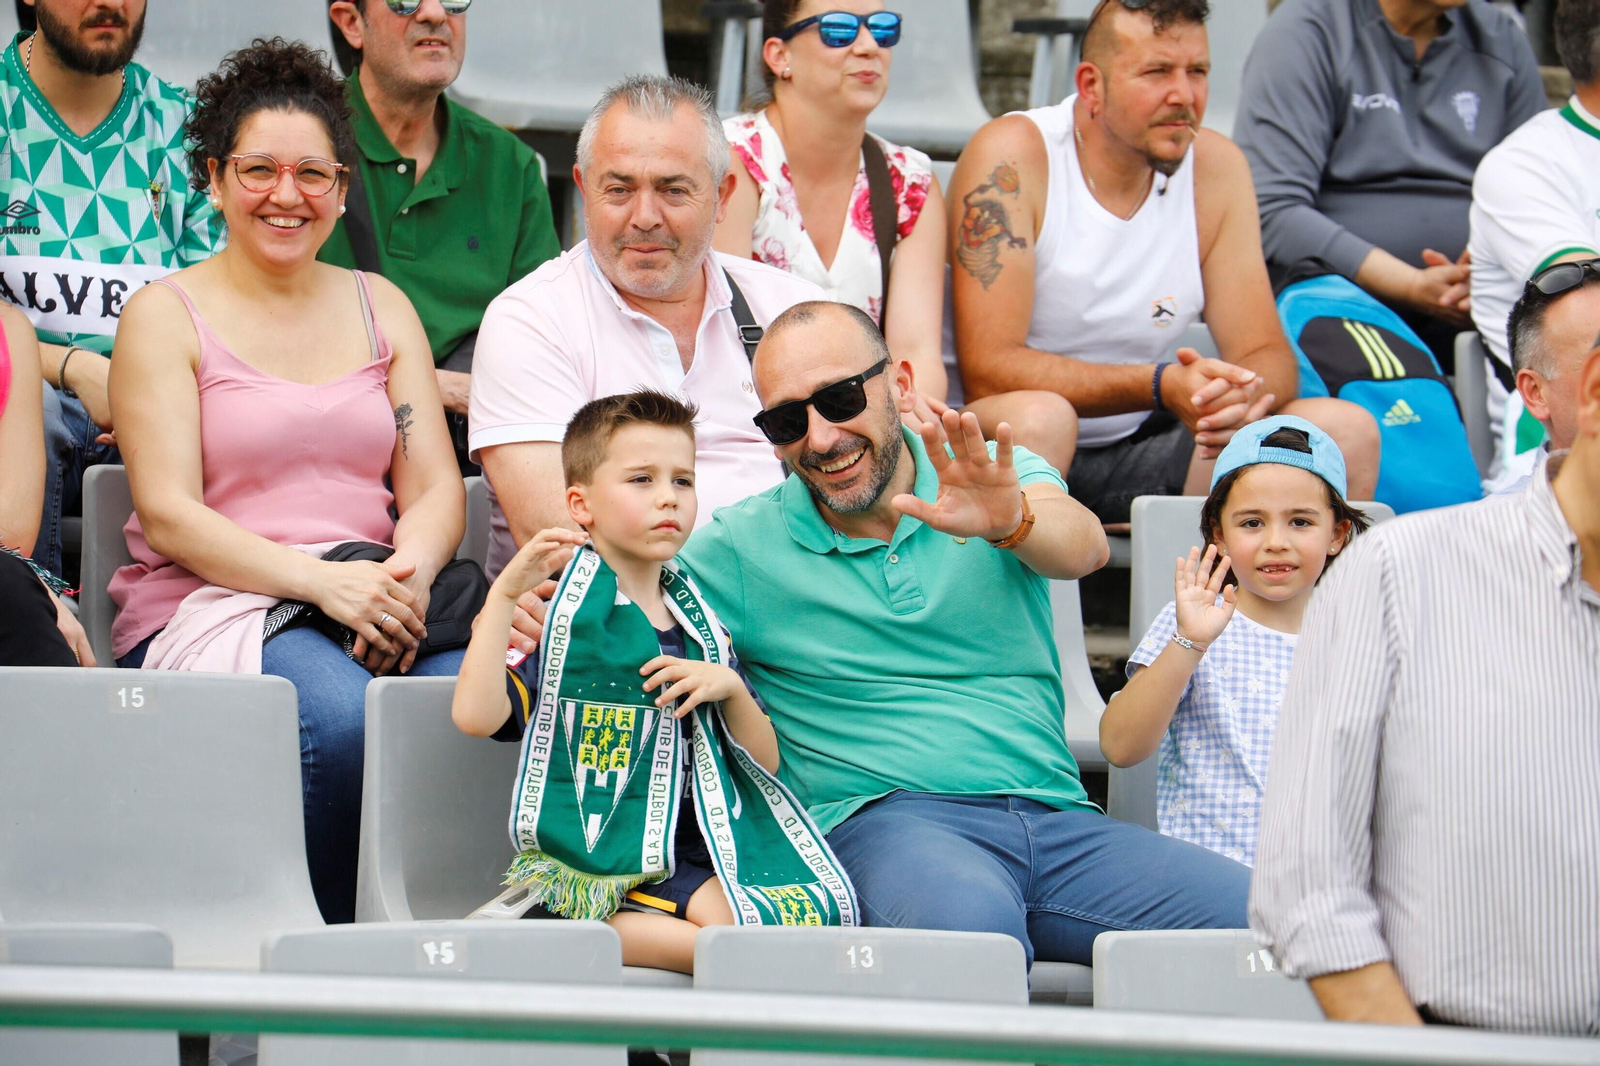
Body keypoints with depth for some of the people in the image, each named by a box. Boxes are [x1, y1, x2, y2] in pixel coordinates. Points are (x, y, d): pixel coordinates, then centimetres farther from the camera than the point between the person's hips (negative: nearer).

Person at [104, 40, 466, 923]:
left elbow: (436, 487, 12)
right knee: (342, 714, -36)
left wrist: (408, 573, -12)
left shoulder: (380, 308, 19)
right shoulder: (166, 315, 6)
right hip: (205, 611, -3)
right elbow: (168, 515, -5)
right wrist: (322, 582, -18)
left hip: (380, 606, 4)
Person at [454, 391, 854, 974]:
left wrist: (730, 687, -1)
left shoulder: (699, 626, 18)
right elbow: (476, 715, -13)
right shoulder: (563, 618, 3)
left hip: (690, 854, 6)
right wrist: (503, 594, -15)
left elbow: (766, 763, 18)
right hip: (590, 856, -6)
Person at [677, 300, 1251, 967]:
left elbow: (1083, 547, -10)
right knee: (970, 918, -40)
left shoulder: (1007, 479, 13)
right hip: (881, 817, -3)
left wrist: (1009, 519, -33)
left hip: (1055, 817, 3)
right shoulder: (739, 548, 11)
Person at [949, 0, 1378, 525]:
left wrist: (1247, 393, -25)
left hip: (1141, 453, 5)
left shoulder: (1215, 167, 2)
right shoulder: (1010, 157, -13)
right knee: (1038, 418, -38)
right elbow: (987, 369, -21)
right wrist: (1161, 385, -32)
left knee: (1346, 431, -14)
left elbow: (1266, 353, 1)